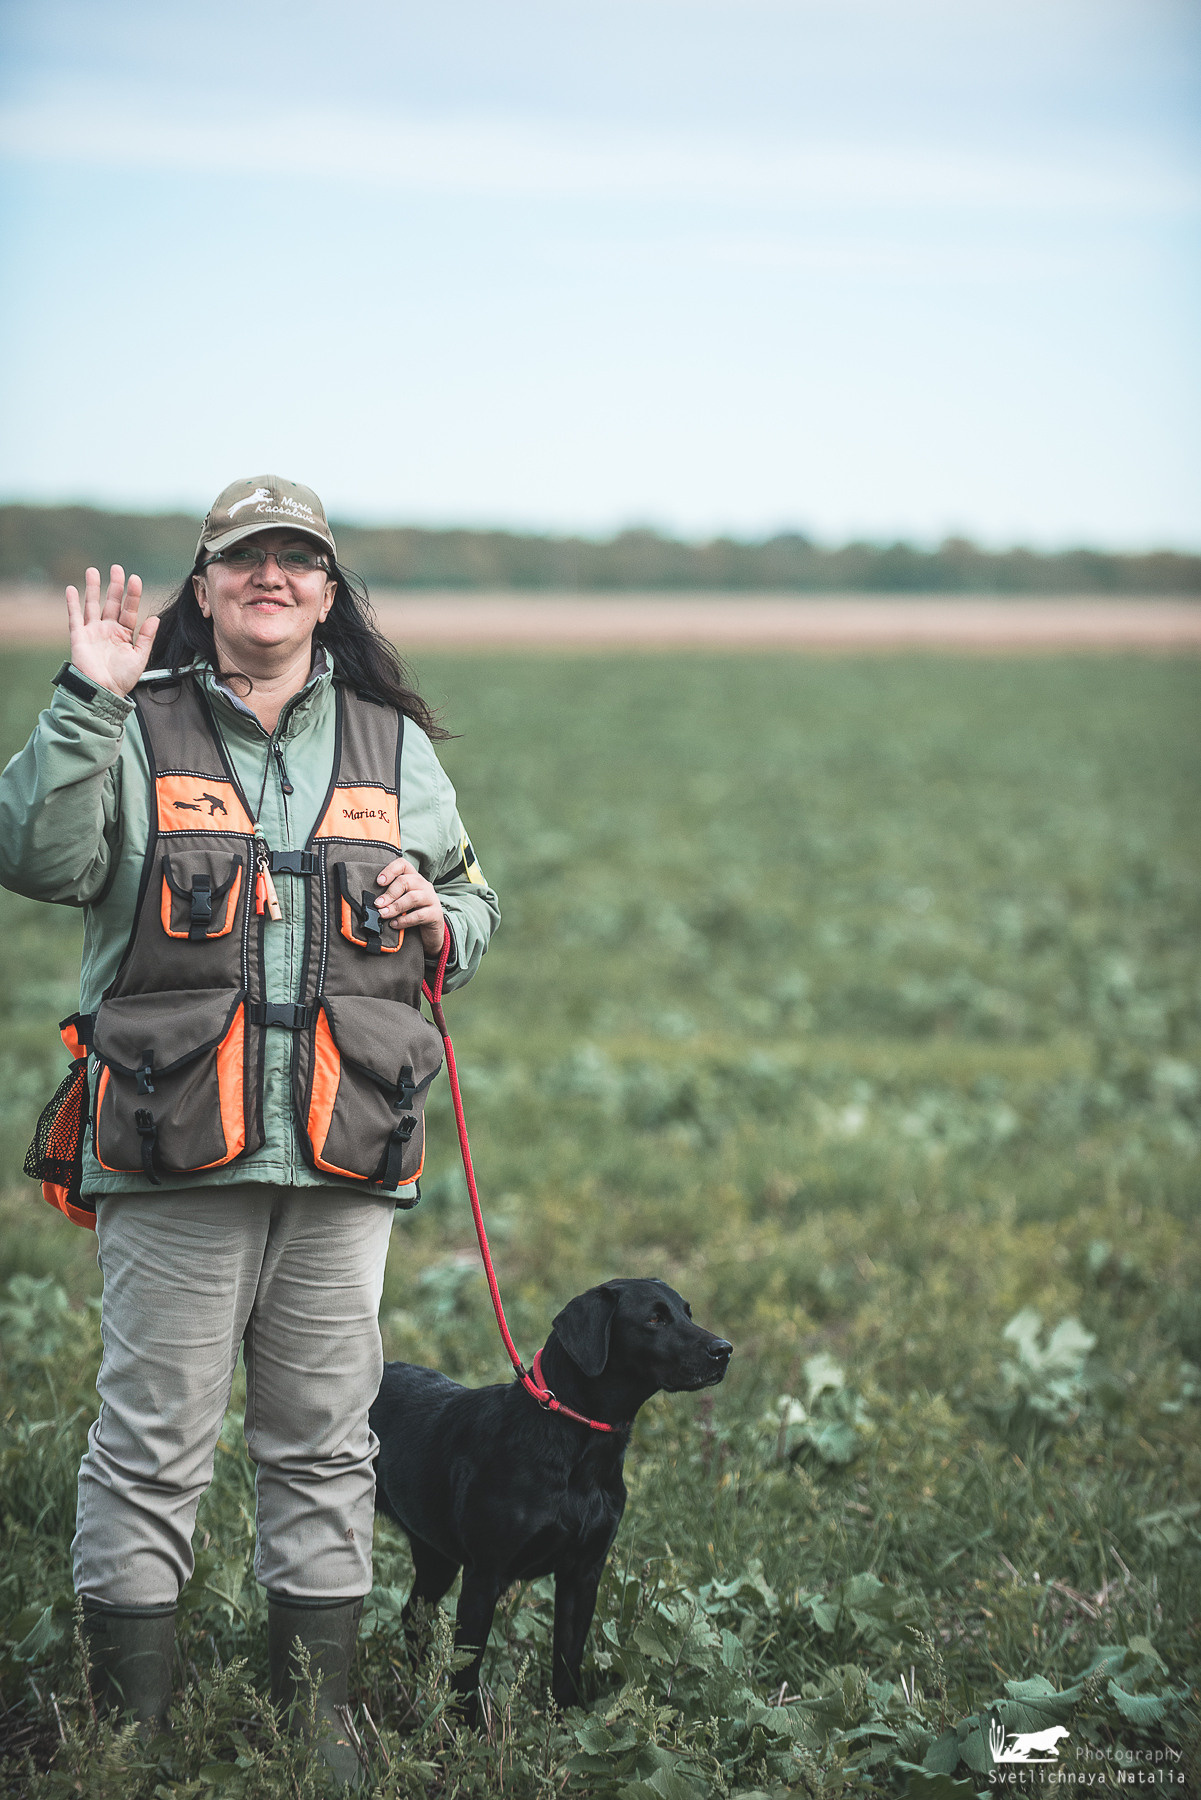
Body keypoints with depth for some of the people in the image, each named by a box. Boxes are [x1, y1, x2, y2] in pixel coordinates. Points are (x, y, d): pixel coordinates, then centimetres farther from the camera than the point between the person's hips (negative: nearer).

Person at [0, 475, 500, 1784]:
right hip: (173, 1154, -3)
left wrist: (439, 923, 2)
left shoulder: (394, 747, 14)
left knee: (324, 1442, 9)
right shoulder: (138, 731, 4)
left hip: (344, 1153, 3)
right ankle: (133, 1729, 8)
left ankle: (316, 1721, 19)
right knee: (154, 1442, -2)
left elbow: (473, 899, 24)